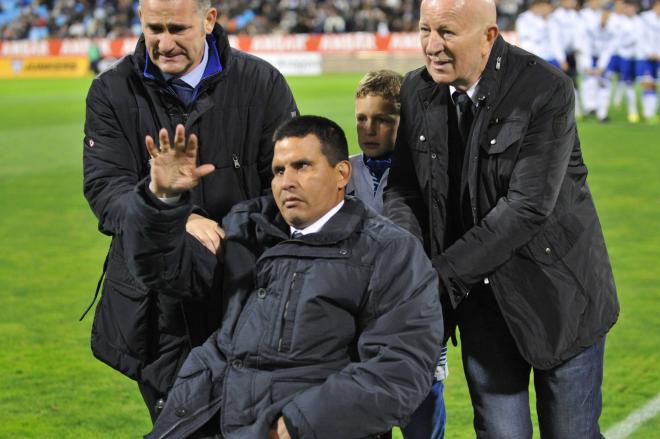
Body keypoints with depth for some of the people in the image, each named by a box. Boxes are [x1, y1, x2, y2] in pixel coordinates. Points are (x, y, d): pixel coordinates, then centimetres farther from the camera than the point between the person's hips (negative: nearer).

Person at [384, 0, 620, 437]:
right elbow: (405, 189, 4)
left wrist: (442, 272, -26)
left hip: (555, 290, -4)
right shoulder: (418, 90, -2)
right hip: (479, 293, 4)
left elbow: (528, 207, -24)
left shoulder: (548, 91, -20)